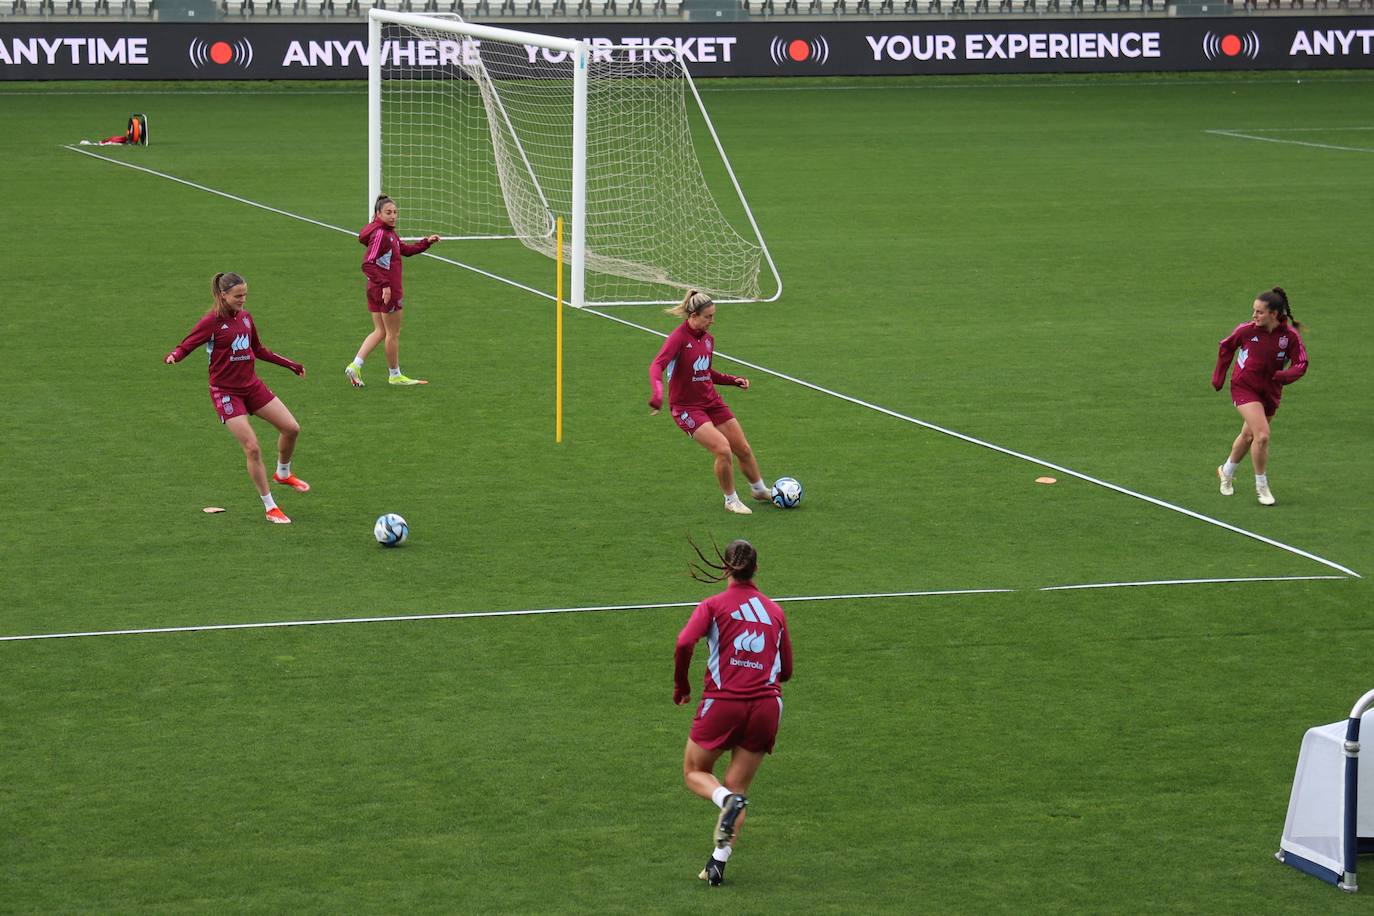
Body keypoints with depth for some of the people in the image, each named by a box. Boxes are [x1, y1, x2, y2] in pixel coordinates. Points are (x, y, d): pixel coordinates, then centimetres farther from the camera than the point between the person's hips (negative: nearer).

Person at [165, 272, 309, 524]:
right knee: (252, 447, -12)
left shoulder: (245, 317, 6)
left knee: (291, 428, 3)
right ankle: (270, 508, -1)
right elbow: (186, 346, -14)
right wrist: (174, 356, -37)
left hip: (252, 386, 7)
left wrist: (290, 364, 23)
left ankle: (283, 474, 33)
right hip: (226, 392, -7)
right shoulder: (212, 322, -13)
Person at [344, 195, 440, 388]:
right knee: (393, 333, 5)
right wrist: (384, 285, -27)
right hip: (386, 290, -10)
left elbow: (406, 250, 25)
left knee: (380, 332, 14)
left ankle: (355, 366, 4)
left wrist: (426, 242, 14)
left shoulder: (390, 233, 11)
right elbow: (368, 264, -25)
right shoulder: (379, 234, -19)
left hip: (376, 290, 10)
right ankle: (395, 375, 18)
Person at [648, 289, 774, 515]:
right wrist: (658, 393, -48)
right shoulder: (679, 338, -18)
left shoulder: (708, 339, 6)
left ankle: (759, 489, 37)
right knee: (723, 450, -20)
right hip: (687, 408, -7)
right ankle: (731, 501, 1)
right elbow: (657, 365, -32)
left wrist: (733, 380, 9)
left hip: (711, 401, 7)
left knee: (743, 449, 11)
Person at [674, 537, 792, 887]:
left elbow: (684, 644, -16)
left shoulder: (714, 605, 0)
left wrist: (681, 687, -3)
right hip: (767, 704, 3)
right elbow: (786, 671, 17)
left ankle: (728, 801, -16)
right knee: (738, 789, 12)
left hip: (723, 702, -3)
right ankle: (719, 861, -1)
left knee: (695, 773, 16)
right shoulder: (774, 610, 12)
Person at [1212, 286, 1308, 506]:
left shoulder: (1290, 336, -14)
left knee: (1249, 435, 19)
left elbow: (1301, 364, -10)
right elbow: (1226, 346, 3)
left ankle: (1227, 472, 45)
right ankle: (1261, 486, -2)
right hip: (1244, 387, -3)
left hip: (1270, 391, 3)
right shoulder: (1247, 330, -15)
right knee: (1262, 435, -18)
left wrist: (1281, 377, -28)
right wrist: (1219, 376, 6)